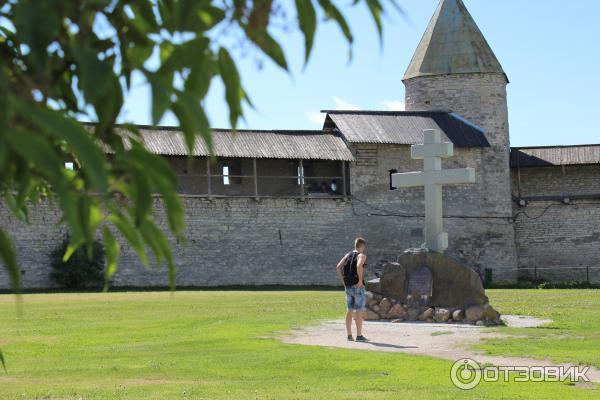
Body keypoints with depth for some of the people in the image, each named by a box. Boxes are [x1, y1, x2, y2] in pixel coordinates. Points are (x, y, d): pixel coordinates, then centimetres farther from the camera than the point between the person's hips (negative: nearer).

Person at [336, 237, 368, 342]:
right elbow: (359, 265, -28)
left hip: (348, 286, 7)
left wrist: (343, 280, 9)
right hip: (357, 286, -7)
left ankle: (349, 335, 13)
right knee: (359, 311, -3)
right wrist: (360, 279, -20)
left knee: (349, 311, 11)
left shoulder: (348, 255, 12)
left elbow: (338, 267, 5)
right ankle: (359, 335, -4)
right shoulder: (361, 255, -7)